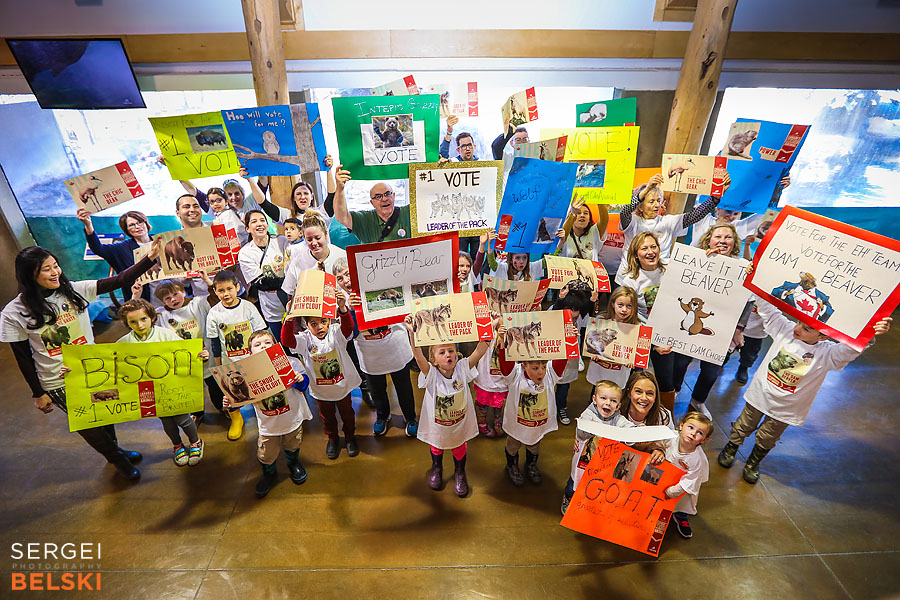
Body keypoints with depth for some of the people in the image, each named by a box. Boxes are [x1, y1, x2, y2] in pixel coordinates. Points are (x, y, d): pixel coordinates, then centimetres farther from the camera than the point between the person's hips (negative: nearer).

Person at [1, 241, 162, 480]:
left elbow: (119, 280, -19)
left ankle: (114, 447, 49)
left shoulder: (74, 290, -10)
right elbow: (23, 357, -6)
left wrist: (150, 257, -33)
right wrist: (38, 394, -2)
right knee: (88, 425, 13)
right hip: (58, 384, -2)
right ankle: (116, 459, 38)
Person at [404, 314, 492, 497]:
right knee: (436, 447, 28)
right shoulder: (431, 374, -26)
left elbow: (479, 351, -29)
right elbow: (418, 356, -42)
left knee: (459, 449, 25)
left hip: (460, 424, 1)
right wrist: (412, 333, -55)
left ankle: (459, 473, 56)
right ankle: (436, 469, 60)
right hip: (437, 426, -1)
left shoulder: (462, 369, -20)